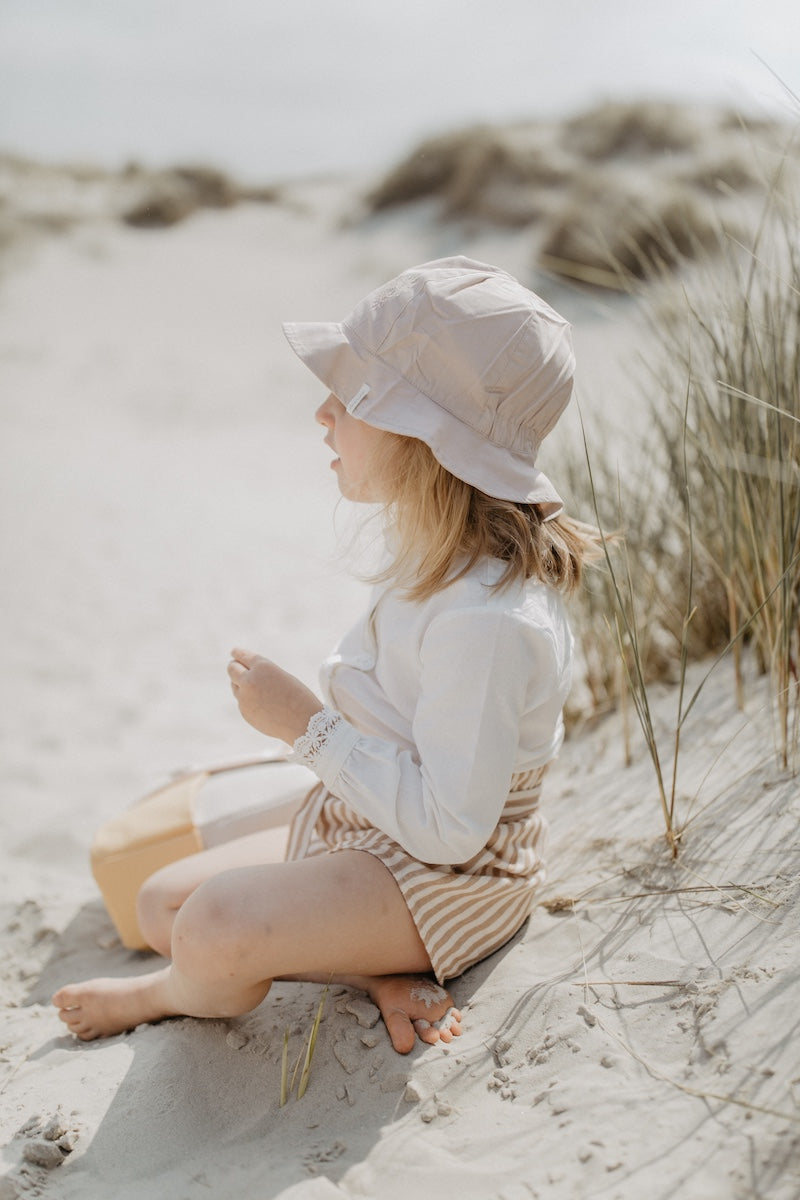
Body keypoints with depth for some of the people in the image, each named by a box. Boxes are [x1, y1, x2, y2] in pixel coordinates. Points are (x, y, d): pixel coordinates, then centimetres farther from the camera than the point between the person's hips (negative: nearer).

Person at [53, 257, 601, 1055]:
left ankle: (167, 996, 8)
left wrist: (307, 726, -24)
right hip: (367, 830, 10)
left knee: (213, 931, -30)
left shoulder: (488, 620, -34)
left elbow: (449, 826, -30)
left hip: (449, 880, -10)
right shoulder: (429, 550, -3)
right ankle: (374, 970, -2)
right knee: (160, 903, 11)